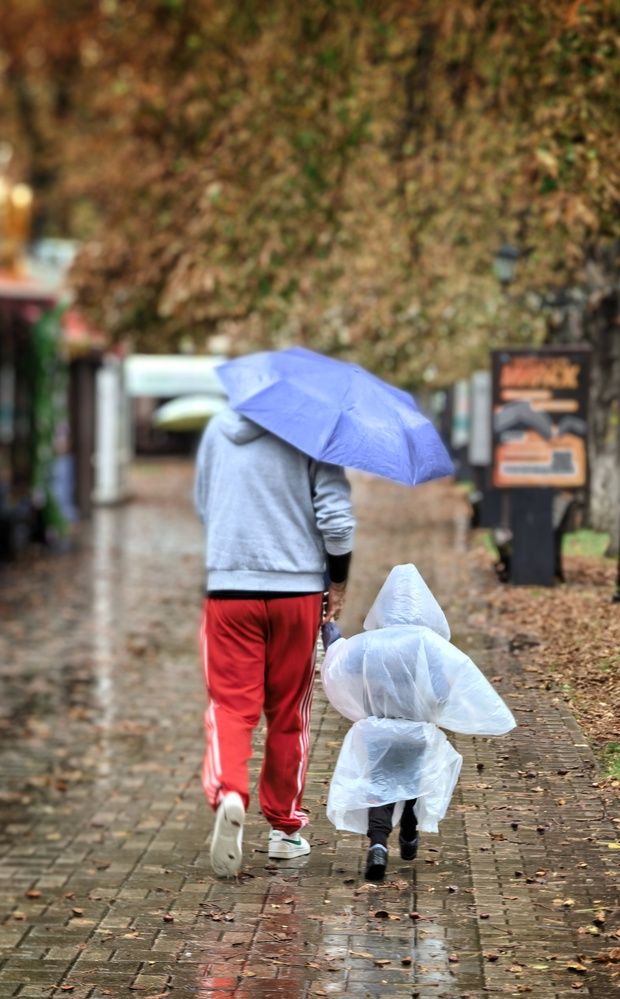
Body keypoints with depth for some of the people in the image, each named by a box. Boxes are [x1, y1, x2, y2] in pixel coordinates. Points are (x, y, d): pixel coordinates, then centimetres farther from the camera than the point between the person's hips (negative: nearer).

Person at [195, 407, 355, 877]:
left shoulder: (217, 429, 7)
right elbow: (336, 518, -9)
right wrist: (338, 583, 4)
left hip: (228, 588, 1)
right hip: (297, 589, -1)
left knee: (230, 704, 1)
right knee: (289, 713, 10)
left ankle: (228, 793, -26)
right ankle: (286, 828, 18)